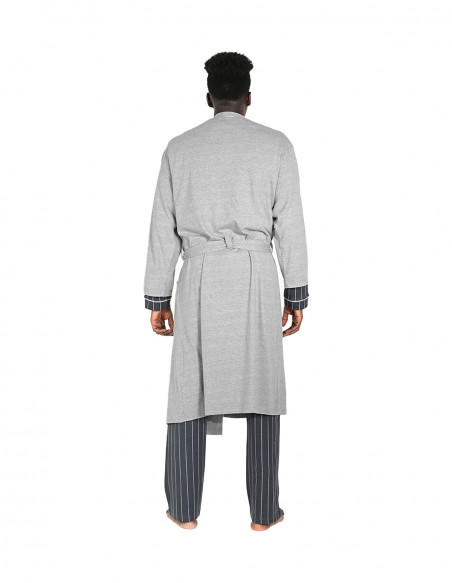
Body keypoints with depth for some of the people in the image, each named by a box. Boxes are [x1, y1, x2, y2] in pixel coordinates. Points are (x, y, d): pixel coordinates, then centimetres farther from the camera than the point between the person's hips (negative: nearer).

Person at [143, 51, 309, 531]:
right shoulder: (276, 145, 3)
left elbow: (163, 230, 6)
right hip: (256, 276, -1)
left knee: (190, 390, 8)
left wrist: (157, 299, 11)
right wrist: (296, 294, 6)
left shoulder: (179, 148, 7)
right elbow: (290, 226, 0)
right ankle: (263, 511, 15)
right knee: (261, 393, 6)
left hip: (199, 277, 1)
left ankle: (184, 510, 18)